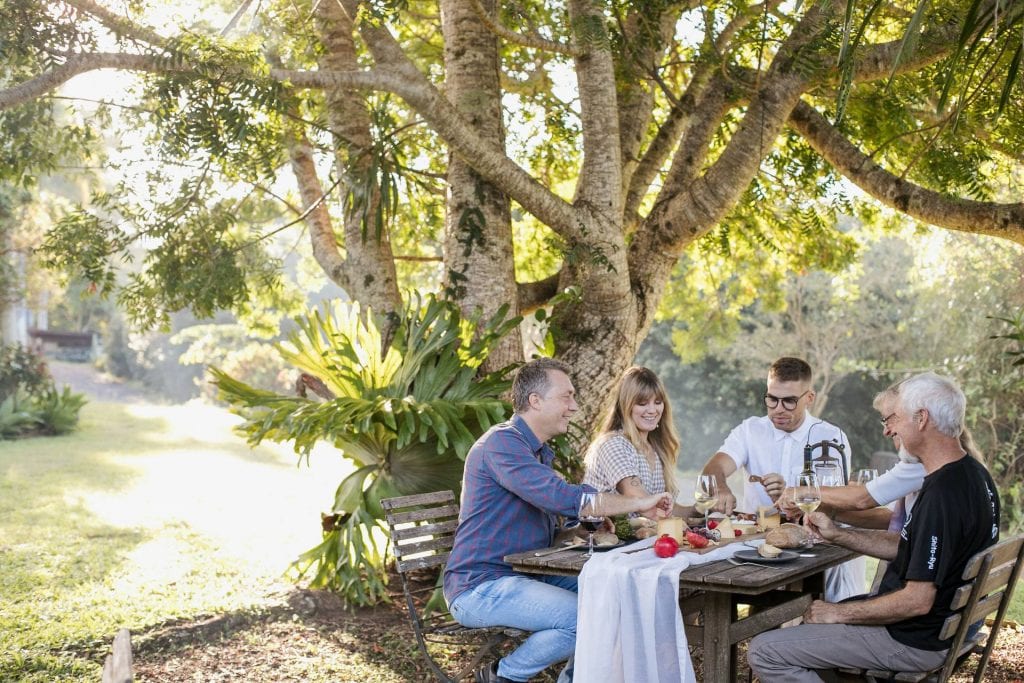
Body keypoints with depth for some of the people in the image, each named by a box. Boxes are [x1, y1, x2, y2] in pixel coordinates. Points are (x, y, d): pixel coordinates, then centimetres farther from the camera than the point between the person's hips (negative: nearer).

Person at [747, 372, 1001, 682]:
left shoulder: (942, 493, -29)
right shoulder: (971, 474, 4)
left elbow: (916, 601, -28)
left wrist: (838, 612, -16)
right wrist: (837, 534, 3)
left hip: (912, 640, -10)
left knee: (763, 652, -12)